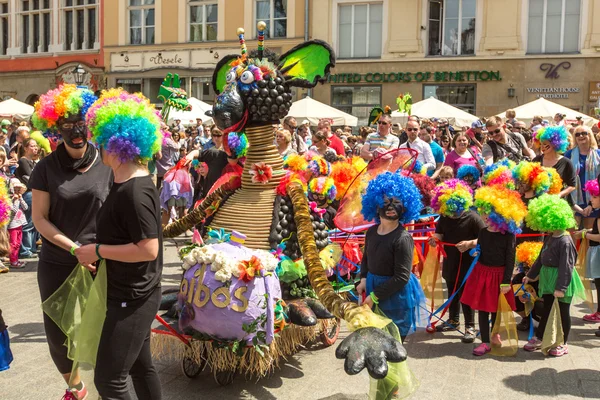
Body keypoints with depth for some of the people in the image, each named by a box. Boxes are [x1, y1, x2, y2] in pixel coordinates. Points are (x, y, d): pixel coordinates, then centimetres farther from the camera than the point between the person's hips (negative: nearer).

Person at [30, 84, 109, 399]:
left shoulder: (107, 165, -4)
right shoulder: (46, 169, -2)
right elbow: (39, 218, -3)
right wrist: (76, 248, -14)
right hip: (56, 264, 2)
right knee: (57, 333, 10)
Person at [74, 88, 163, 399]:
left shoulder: (135, 191, -24)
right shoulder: (126, 181, 7)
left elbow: (148, 249, -27)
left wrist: (98, 250, -20)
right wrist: (98, 249, 8)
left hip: (132, 298, -10)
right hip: (130, 294, 10)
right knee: (140, 365, 21)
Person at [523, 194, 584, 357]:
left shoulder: (565, 242, -21)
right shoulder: (550, 238, 7)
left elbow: (566, 266, -23)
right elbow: (541, 258, 17)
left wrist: (561, 287, -24)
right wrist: (531, 275, 22)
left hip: (561, 281, -8)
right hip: (548, 279, 8)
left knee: (563, 312, 5)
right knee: (547, 310, 17)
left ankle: (563, 344, 18)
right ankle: (538, 339, 26)